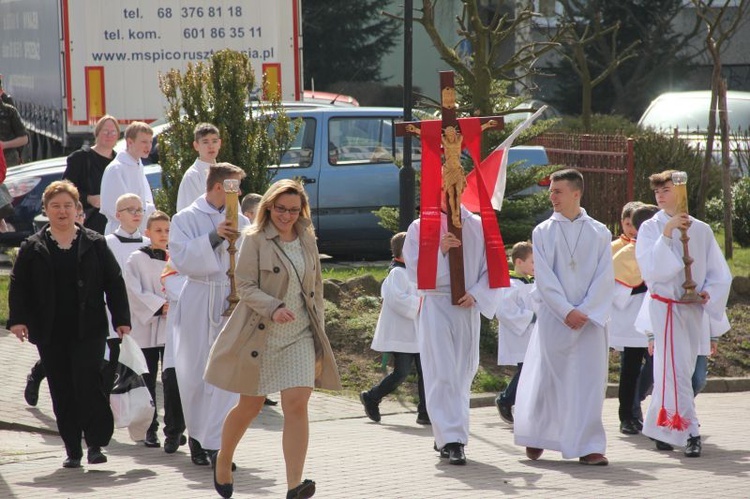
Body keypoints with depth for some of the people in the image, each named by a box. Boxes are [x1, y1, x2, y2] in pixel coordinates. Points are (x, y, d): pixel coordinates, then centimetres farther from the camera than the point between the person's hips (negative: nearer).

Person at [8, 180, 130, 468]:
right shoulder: (33, 248, 8)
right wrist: (17, 319, -6)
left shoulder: (95, 244, 6)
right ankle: (73, 450, 12)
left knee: (88, 383, -14)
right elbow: (18, 285, 7)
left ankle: (96, 442, -4)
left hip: (88, 330, -2)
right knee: (62, 392, 4)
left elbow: (114, 283, 6)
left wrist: (121, 318, -1)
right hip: (51, 334, 2)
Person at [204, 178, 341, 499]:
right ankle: (223, 461, 35)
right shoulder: (255, 239, -6)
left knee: (297, 405, -12)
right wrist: (274, 308, -26)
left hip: (300, 336, 3)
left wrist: (319, 331, 14)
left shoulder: (307, 239, 9)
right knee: (250, 406, 8)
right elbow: (245, 286, -11)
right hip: (260, 336, -3)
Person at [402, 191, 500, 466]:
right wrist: (439, 250, -17)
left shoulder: (478, 227, 7)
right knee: (442, 374, -10)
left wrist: (475, 294, -8)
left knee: (462, 372, 8)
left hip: (467, 308, 3)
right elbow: (415, 271, -3)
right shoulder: (419, 229, 3)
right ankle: (451, 440, -14)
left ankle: (444, 435, 21)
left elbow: (492, 268, 8)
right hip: (435, 307, -3)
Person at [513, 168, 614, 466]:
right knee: (546, 378, 3)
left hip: (591, 318, 0)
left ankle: (588, 446, 0)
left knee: (589, 380, -3)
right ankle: (536, 437, 20)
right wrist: (567, 311, -13)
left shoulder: (599, 233, 6)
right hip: (553, 317, 0)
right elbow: (544, 279, -3)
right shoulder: (543, 232, 4)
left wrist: (585, 312, -10)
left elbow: (605, 278, 1)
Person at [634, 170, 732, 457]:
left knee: (676, 372, 9)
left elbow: (720, 274, 11)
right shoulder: (651, 229, 0)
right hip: (664, 309, -3)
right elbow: (650, 271, -12)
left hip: (694, 311, 3)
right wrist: (666, 235, -19)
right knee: (675, 370, -12)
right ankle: (689, 433, -11)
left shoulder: (701, 230, 6)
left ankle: (657, 427, 24)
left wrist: (708, 293, -8)